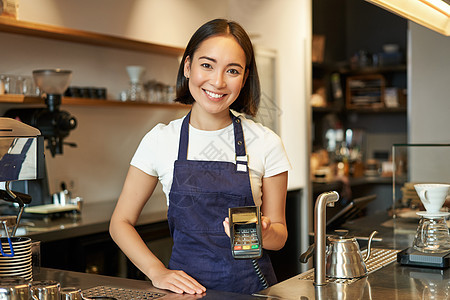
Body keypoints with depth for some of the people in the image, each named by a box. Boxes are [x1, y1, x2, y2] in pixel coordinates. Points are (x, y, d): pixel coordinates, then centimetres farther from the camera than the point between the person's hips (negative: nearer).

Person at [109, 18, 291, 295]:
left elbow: (279, 235, 4)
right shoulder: (160, 140, 0)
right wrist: (158, 272, -7)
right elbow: (121, 222, 6)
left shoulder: (266, 143, -2)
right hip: (187, 284, 0)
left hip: (251, 285, 1)